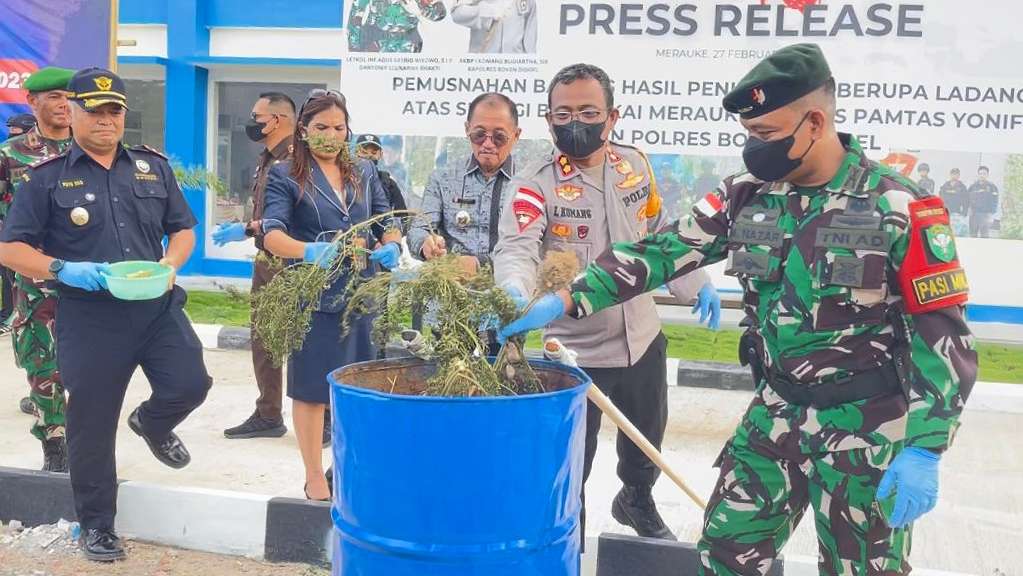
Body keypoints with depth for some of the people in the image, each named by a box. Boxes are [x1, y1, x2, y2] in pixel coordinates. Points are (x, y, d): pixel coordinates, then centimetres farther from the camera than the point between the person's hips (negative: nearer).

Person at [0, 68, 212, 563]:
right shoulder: (47, 178, -1)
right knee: (91, 425, 5)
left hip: (158, 306, 3)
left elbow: (183, 229, 14)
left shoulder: (154, 167, 8)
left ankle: (152, 423, 29)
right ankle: (96, 525, 24)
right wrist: (64, 270, -19)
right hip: (89, 317, -2)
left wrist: (169, 265, -7)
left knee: (190, 384, -10)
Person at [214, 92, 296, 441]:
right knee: (263, 340, 14)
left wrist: (247, 229, -18)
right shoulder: (267, 161, 14)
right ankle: (268, 415, 25)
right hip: (265, 260, 10)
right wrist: (240, 227, 6)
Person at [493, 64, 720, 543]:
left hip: (642, 338, 5)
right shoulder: (535, 184, -16)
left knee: (646, 437, 25)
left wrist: (696, 284, 10)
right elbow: (516, 248, -31)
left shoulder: (636, 166, 0)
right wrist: (515, 290, -51)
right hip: (575, 349, -5)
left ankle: (637, 501, 54)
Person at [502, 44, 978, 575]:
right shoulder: (747, 196, -2)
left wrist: (923, 451, -20)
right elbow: (663, 250, -3)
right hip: (776, 412, 4)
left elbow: (943, 334, -14)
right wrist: (562, 301, -13)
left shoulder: (897, 208, -16)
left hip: (865, 427, -4)